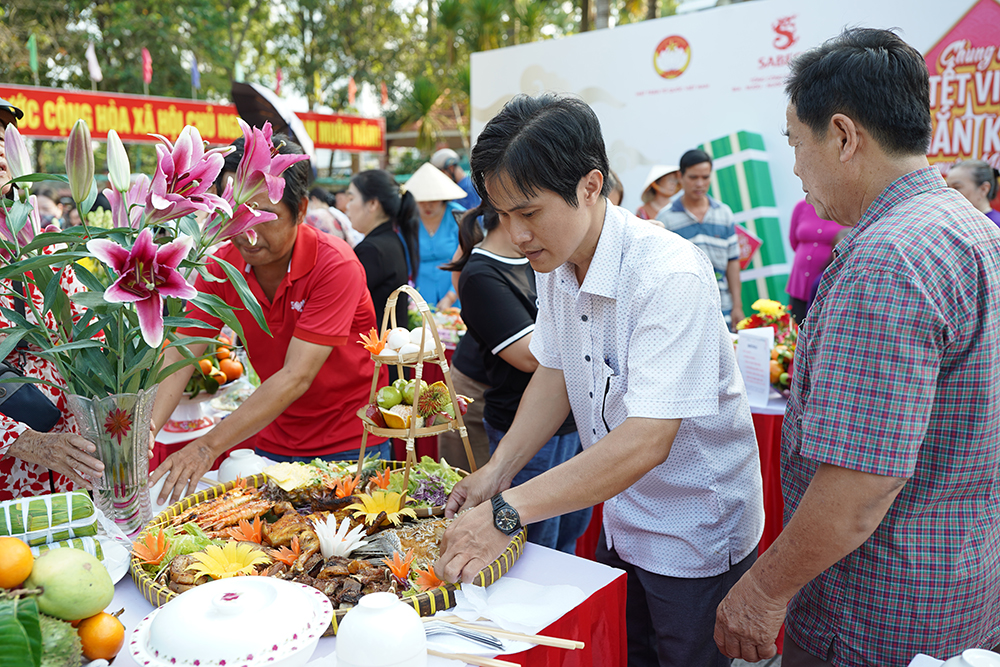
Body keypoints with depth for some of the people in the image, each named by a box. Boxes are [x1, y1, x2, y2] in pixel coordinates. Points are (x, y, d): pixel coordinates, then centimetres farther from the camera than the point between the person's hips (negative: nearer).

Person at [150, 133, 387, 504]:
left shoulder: (335, 265, -24)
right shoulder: (223, 265, -7)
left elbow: (296, 377, -30)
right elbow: (180, 356, -11)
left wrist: (209, 446, -36)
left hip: (349, 445, -4)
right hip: (271, 440, 4)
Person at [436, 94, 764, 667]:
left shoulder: (672, 276, -30)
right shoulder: (556, 262, -5)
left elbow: (647, 441, -34)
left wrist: (509, 511, -34)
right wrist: (497, 471, -5)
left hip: (694, 537, -6)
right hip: (621, 521, 7)